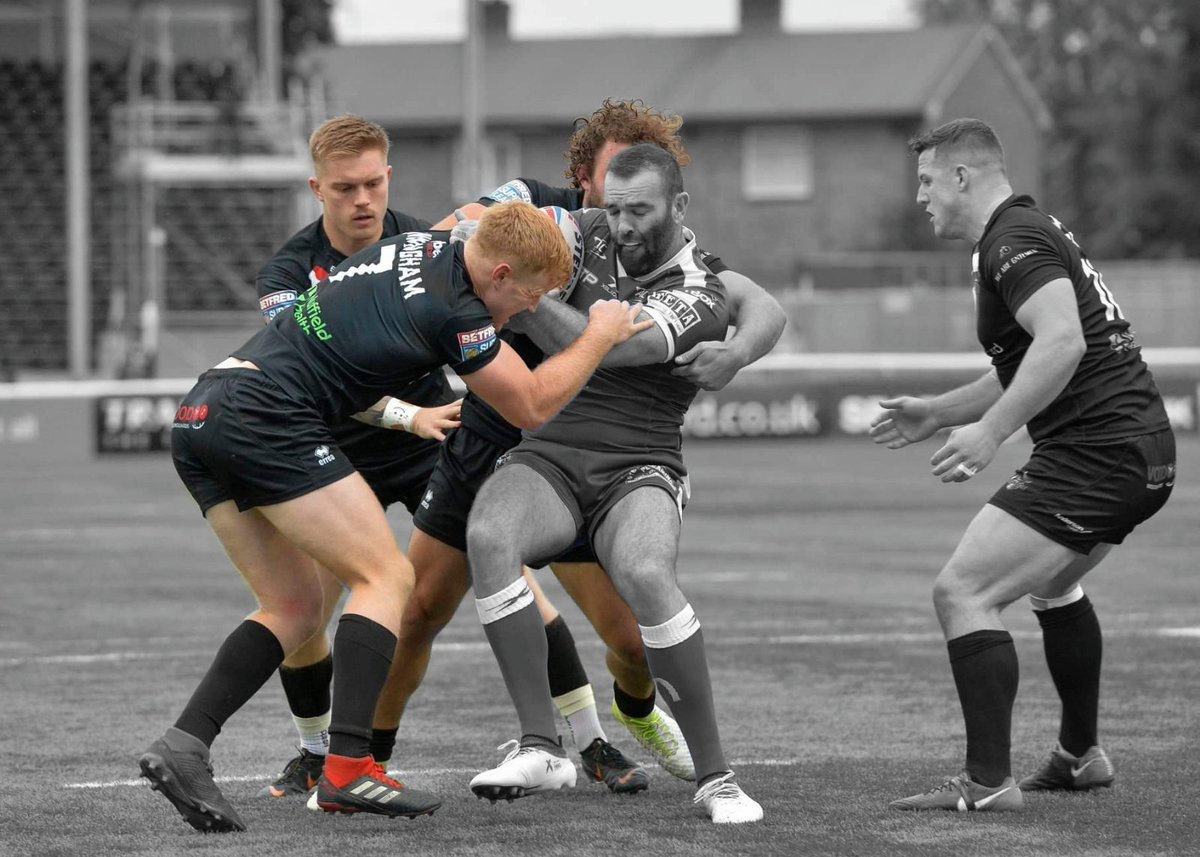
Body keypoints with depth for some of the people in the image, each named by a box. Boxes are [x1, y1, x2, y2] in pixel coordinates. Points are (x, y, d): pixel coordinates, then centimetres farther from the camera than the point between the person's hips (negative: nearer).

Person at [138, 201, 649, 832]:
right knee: (386, 577, -4)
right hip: (266, 420, -9)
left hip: (197, 419, 9)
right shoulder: (455, 311, -7)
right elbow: (532, 406, 7)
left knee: (295, 607, 12)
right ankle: (348, 766, -16)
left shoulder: (419, 246, 17)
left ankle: (182, 744, -3)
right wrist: (601, 337, 18)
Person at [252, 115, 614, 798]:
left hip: (435, 447, 0)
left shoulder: (427, 244, -10)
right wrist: (408, 414, -41)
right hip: (340, 456, 0)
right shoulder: (289, 274, -17)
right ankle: (319, 753, 18)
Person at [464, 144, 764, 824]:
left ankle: (714, 773, -21)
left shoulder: (698, 297, -7)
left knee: (646, 574, -36)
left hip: (637, 468, -4)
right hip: (548, 454, 4)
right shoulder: (591, 234, 10)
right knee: (489, 535, -31)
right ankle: (540, 748, -29)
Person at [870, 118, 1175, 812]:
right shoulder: (1036, 231, 22)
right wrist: (936, 413, 29)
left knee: (963, 593, -13)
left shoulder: (1014, 240, -12)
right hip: (1143, 448, 11)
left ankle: (989, 781, -17)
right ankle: (1081, 756, 43)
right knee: (1053, 584, 34)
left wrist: (990, 431, -28)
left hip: (1094, 455, -11)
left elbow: (1062, 341, -29)